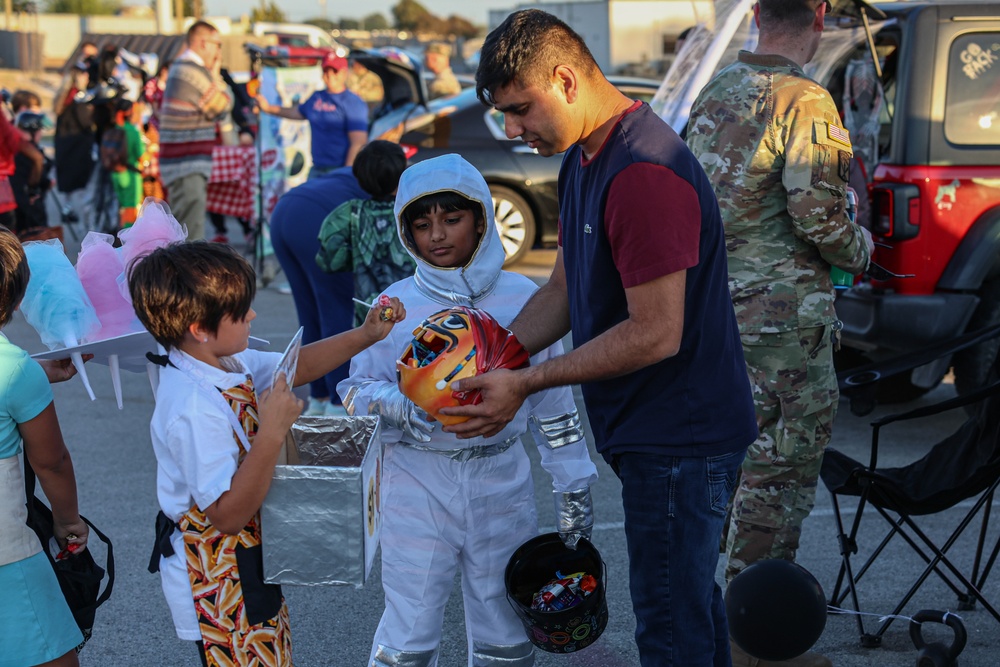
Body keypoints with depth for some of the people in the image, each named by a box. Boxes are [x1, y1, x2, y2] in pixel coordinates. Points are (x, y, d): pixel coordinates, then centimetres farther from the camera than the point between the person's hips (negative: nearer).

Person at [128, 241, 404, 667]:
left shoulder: (224, 362, -3)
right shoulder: (195, 409, -31)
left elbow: (296, 368, 13)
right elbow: (228, 513, -31)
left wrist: (366, 336, 3)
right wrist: (272, 433, -35)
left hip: (248, 564, 10)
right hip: (218, 581, -10)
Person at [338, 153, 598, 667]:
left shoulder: (522, 298, 0)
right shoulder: (395, 307, -3)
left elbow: (553, 399, 5)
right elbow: (355, 387, 0)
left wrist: (573, 487, 6)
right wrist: (395, 407, -22)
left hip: (501, 481, 1)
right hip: (418, 482, -1)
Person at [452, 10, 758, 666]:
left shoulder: (646, 174, -25)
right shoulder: (582, 160, 9)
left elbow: (656, 334, -26)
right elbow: (564, 290, 14)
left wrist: (527, 382, -20)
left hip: (677, 435, -10)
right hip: (649, 431, 10)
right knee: (691, 603, 22)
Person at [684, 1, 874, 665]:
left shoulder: (717, 91, 9)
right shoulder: (805, 102, -16)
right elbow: (819, 216, -20)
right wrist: (860, 248, 0)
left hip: (716, 304, 8)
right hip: (782, 315, -8)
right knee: (780, 470, 1)